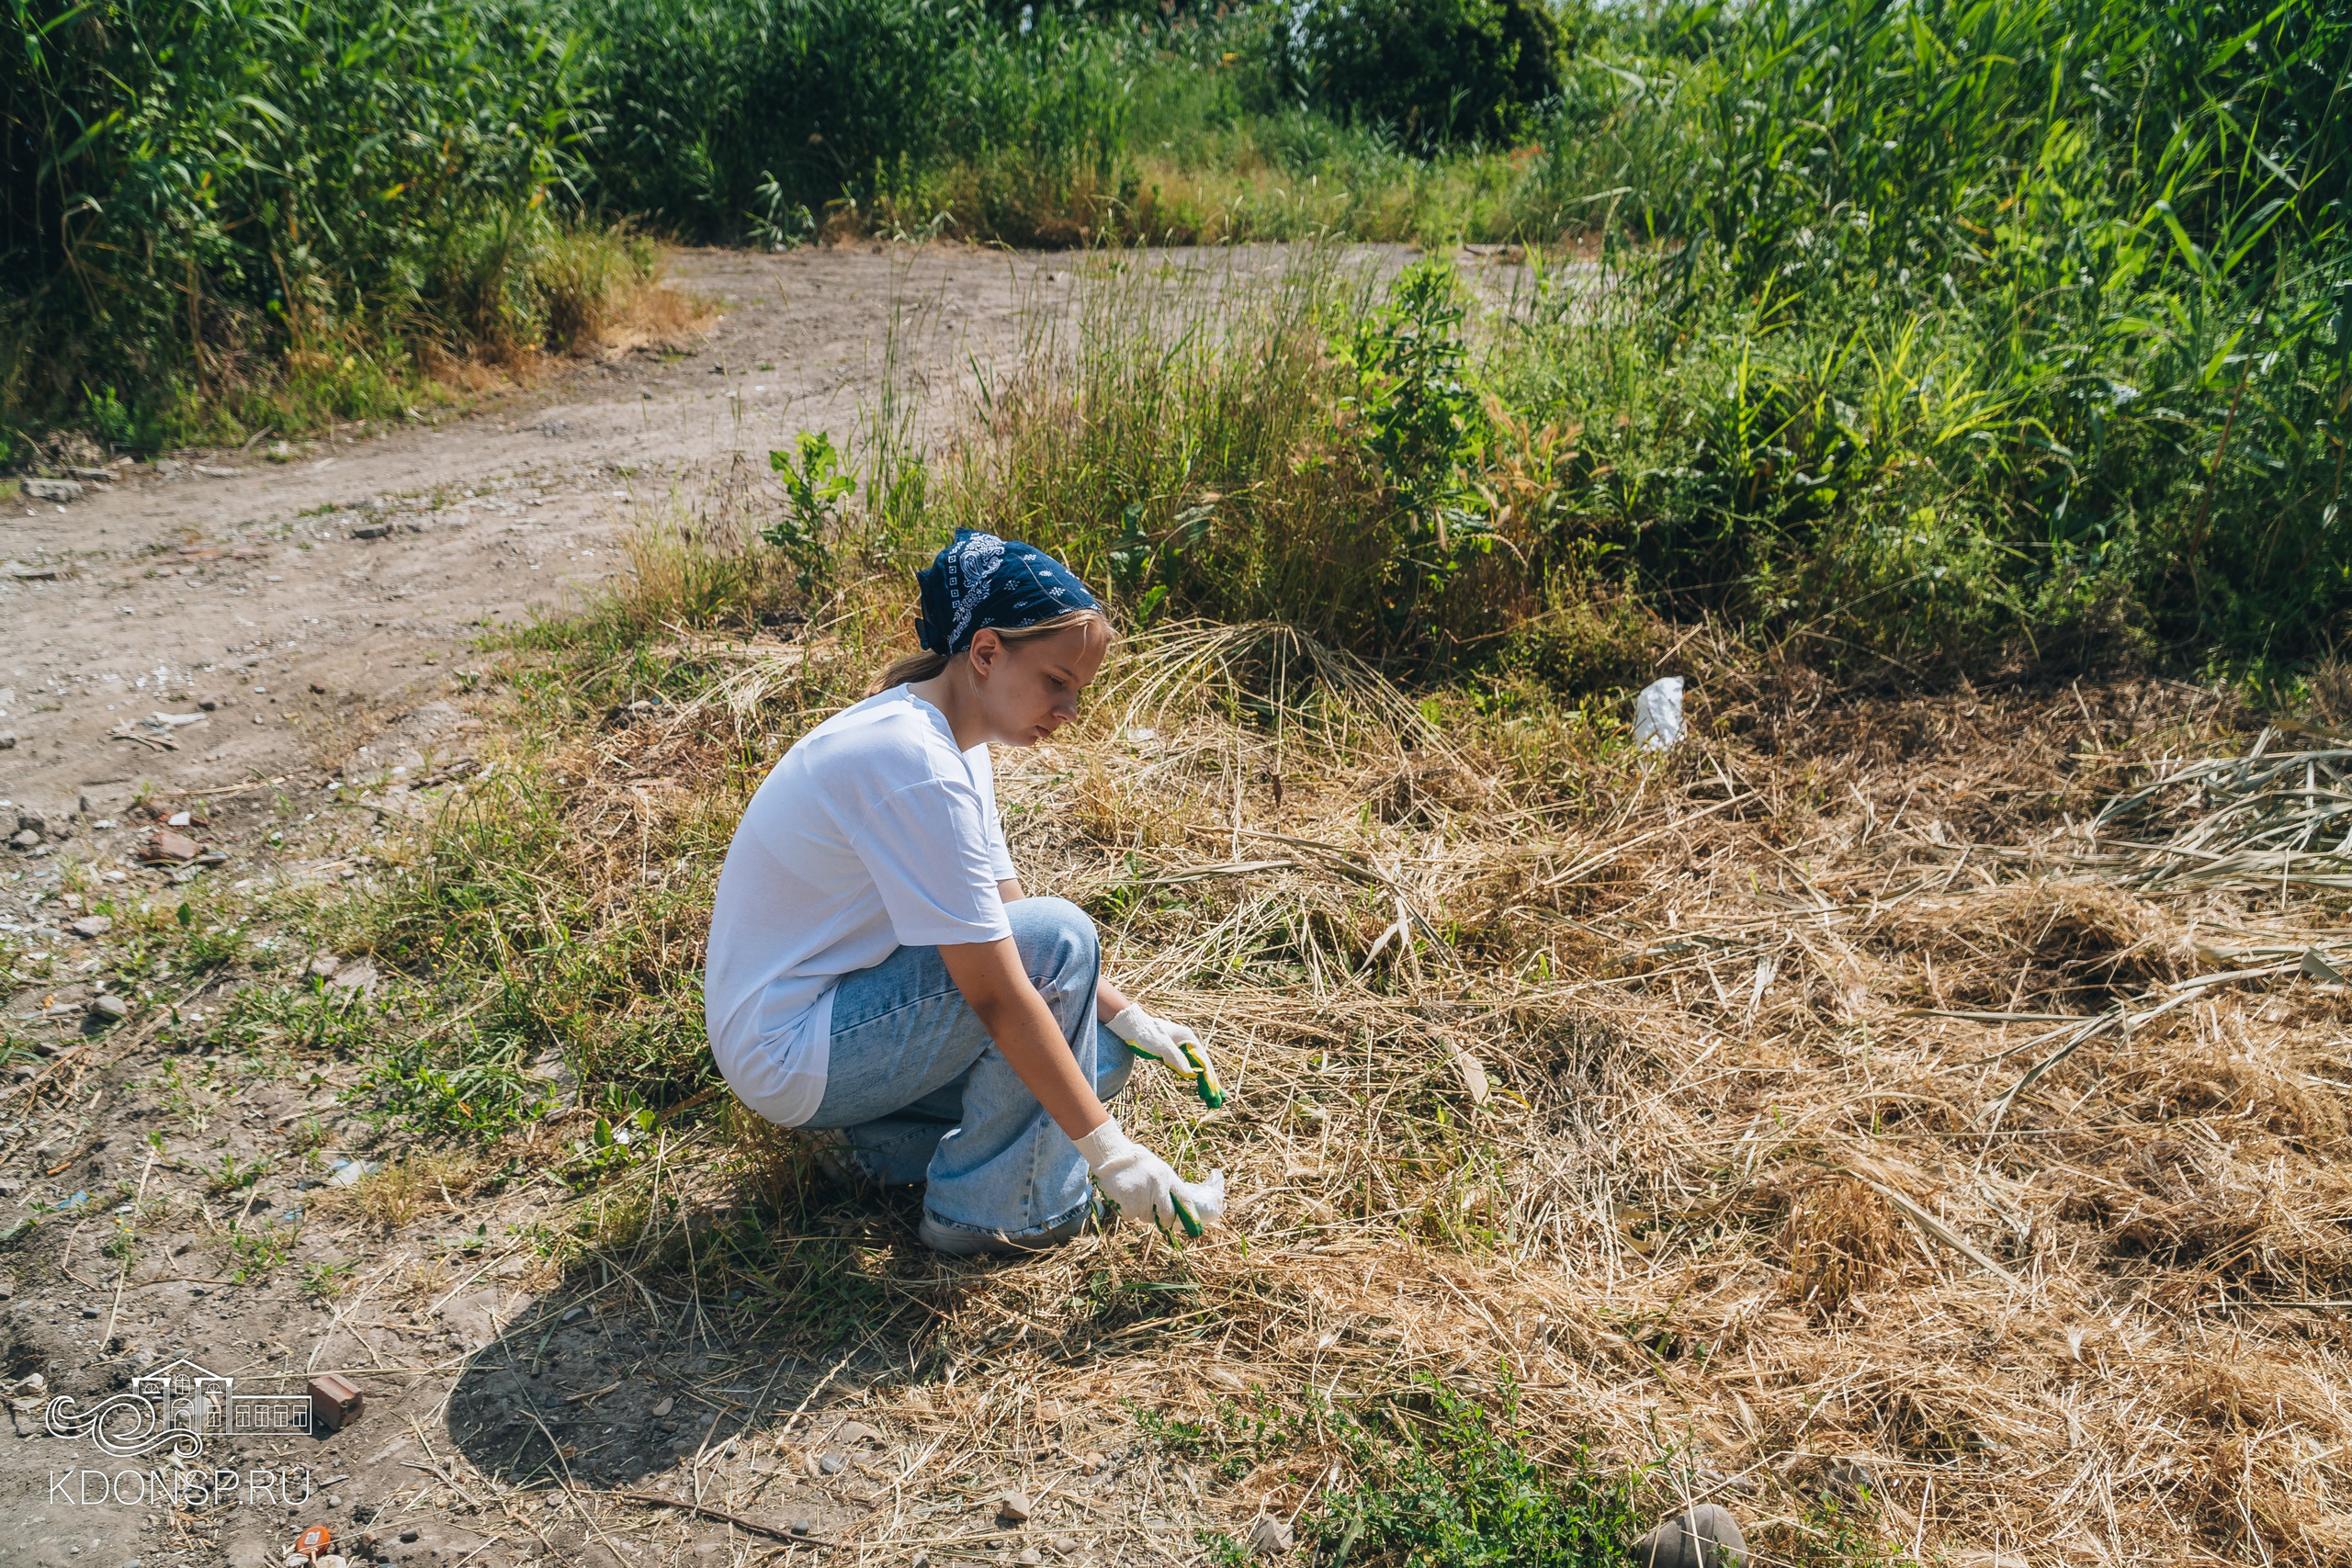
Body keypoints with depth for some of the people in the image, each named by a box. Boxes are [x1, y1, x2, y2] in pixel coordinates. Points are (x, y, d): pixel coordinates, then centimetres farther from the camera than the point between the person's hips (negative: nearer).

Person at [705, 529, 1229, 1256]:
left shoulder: (951, 738, 3)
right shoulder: (915, 766, -28)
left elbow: (1003, 918, 9)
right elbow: (997, 996, -28)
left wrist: (1129, 1018, 1)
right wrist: (1109, 1149, -23)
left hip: (824, 1016, 10)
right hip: (787, 1056, -10)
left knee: (1097, 1055, 8)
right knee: (1059, 937, -21)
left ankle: (873, 1134, 7)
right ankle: (993, 1207, -8)